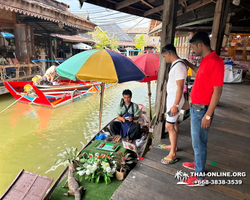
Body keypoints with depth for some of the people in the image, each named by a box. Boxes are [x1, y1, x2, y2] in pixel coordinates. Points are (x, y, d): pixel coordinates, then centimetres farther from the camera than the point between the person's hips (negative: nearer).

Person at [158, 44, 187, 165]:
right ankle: (173, 145, 37)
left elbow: (180, 88, -25)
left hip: (175, 100, -11)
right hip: (172, 98, 11)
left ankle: (173, 155, 5)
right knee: (173, 123, 20)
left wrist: (175, 105, -25)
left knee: (169, 126, -6)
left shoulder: (178, 66, -22)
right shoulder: (175, 64, 10)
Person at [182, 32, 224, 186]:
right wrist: (189, 64, 31)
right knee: (197, 141, 23)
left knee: (199, 143, 3)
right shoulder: (205, 60, 8)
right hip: (196, 107, 9)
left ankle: (199, 177, 20)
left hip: (202, 110, -9)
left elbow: (217, 91, -22)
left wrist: (208, 115, -22)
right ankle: (198, 164, 43)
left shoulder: (215, 62, -21)